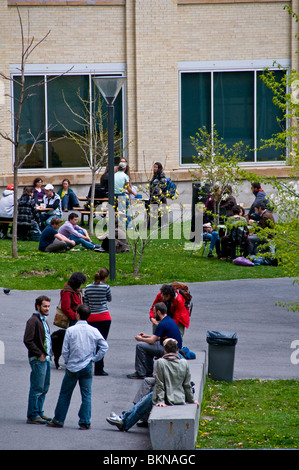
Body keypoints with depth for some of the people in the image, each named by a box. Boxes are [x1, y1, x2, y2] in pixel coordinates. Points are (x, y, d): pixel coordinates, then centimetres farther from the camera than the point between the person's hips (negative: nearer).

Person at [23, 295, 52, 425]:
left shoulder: (43, 320, 18)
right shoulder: (33, 321, -12)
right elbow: (27, 340, -19)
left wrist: (49, 353, 13)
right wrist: (40, 354, -17)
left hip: (46, 359, 10)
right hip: (38, 360, -10)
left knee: (44, 388, 13)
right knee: (37, 388, -7)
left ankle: (38, 412, 22)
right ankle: (33, 416, -3)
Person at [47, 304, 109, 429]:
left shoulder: (70, 330, -9)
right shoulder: (94, 331, -3)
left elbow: (65, 351, -7)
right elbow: (104, 346, -3)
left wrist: (67, 362, 10)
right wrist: (94, 358, 5)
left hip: (72, 367, -1)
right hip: (87, 367, 1)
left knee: (65, 394, 9)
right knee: (86, 395, 6)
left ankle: (58, 420, 14)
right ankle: (85, 422, 3)